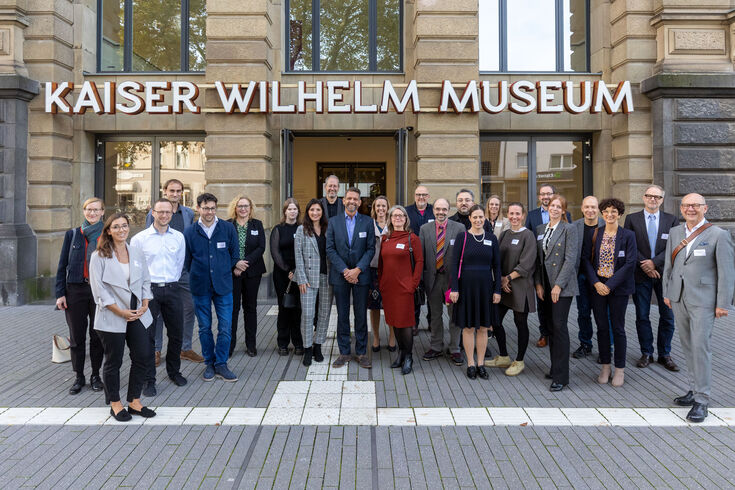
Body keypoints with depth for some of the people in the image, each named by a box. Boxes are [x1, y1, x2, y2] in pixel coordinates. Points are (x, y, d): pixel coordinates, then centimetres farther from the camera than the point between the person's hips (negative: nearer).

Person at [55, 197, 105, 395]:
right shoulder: (72, 234, 4)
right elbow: (62, 265, 5)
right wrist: (60, 293, -1)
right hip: (76, 290, 1)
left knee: (97, 335, 7)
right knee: (77, 336, 6)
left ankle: (96, 375, 21)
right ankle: (79, 377, 19)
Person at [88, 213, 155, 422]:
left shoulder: (137, 252, 10)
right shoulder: (99, 256, -4)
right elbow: (99, 289, -10)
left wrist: (145, 305, -1)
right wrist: (121, 311, -15)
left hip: (137, 316, 5)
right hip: (111, 318, -4)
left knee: (142, 356, 4)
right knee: (113, 361, 6)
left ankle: (134, 402, 19)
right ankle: (115, 404, 21)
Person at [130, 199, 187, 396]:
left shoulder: (179, 237, 7)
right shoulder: (140, 238, -2)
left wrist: (171, 282, 15)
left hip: (172, 289, 3)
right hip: (148, 290, -3)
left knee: (176, 333, 10)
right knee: (147, 335, 0)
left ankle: (174, 371, 29)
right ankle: (149, 379, 10)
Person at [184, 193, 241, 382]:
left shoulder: (228, 228, 1)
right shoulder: (190, 233, 2)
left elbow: (234, 253, 9)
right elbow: (186, 261, 8)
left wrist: (236, 263, -6)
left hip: (223, 285, 0)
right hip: (200, 287, 1)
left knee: (225, 327, 0)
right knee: (205, 328, 10)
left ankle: (221, 364, 14)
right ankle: (209, 364, 24)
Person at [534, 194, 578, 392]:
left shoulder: (569, 230, -5)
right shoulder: (540, 229, 13)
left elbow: (570, 259, -11)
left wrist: (558, 285, -16)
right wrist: (538, 283, 6)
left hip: (562, 286, -6)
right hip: (545, 286, 6)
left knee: (559, 326, -9)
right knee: (551, 327, 10)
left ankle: (561, 376, -4)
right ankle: (555, 369, 21)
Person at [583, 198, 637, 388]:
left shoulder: (628, 235, -3)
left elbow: (630, 263, -10)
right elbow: (586, 258, 0)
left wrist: (610, 285, -15)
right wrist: (595, 283, -12)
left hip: (618, 288, -2)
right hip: (597, 286, 2)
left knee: (618, 328, 4)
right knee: (602, 327, 8)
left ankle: (620, 369, 16)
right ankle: (605, 366, 21)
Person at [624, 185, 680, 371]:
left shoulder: (671, 220, 5)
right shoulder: (632, 219, 3)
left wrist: (654, 262, -14)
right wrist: (644, 265, -12)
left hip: (664, 273, 1)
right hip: (641, 274, -1)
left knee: (667, 316, 5)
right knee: (642, 316, 6)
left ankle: (665, 354, 18)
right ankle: (646, 353, 18)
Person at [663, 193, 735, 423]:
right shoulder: (674, 232, 9)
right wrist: (666, 292, 13)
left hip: (703, 299, -5)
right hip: (679, 298, 5)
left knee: (701, 346, -7)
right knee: (688, 346, 12)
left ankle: (701, 400, 1)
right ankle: (695, 389, 24)